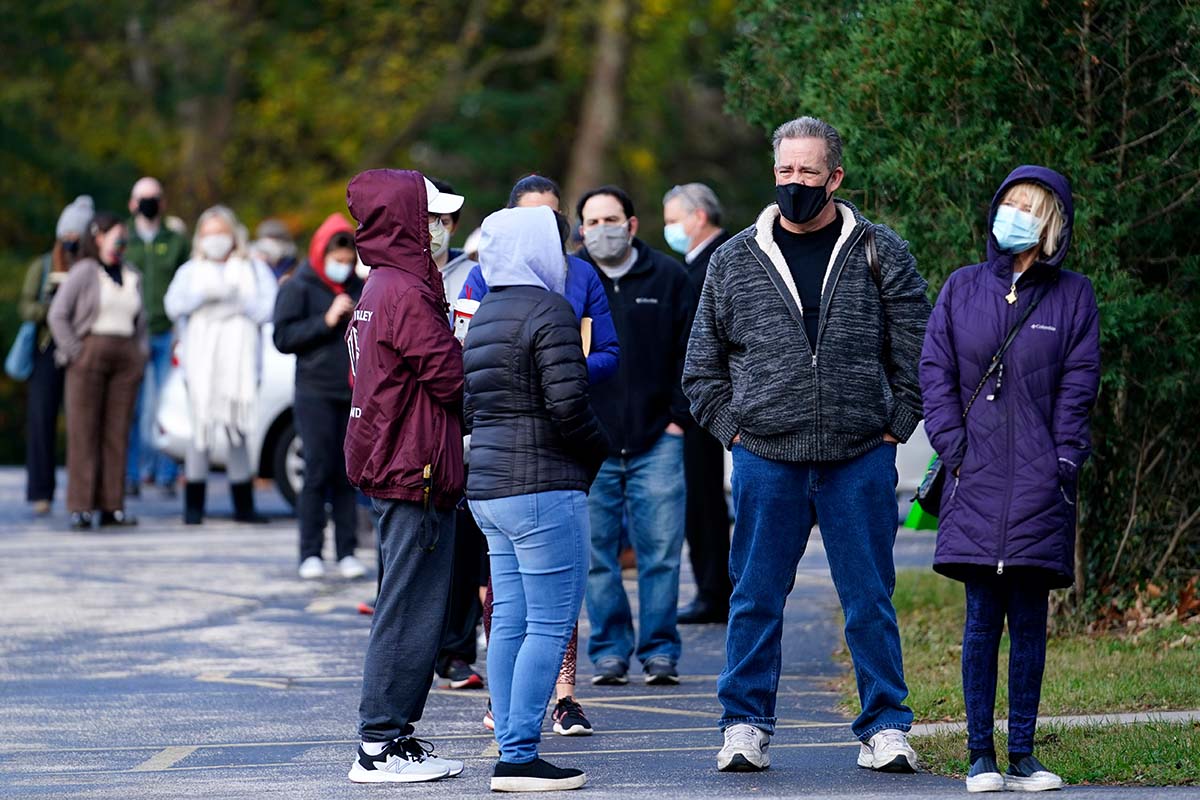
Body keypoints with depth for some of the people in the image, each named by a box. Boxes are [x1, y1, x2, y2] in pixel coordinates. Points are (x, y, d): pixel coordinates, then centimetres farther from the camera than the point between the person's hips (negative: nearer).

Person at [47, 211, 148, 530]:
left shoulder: (132, 276, 17)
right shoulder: (84, 272, -1)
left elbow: (140, 320, 25)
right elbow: (57, 314, -6)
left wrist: (141, 353, 11)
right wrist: (73, 352, -10)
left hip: (126, 359, 5)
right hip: (89, 356, -5)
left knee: (117, 432, 3)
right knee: (84, 431, -5)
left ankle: (111, 505, 6)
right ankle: (81, 507, -7)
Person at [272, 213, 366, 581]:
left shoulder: (358, 289, 14)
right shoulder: (298, 288, 2)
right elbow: (283, 337, -7)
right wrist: (326, 321, -13)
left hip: (354, 394, 4)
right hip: (315, 394, -4)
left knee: (348, 474, 3)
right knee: (318, 471, -8)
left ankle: (347, 552, 6)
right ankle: (311, 554, -3)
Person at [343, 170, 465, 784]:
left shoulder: (381, 290, 17)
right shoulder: (407, 296, -16)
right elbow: (453, 379, -17)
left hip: (393, 472, 11)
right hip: (415, 474, -11)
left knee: (407, 610, 15)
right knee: (408, 611, -6)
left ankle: (390, 734, 20)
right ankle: (380, 745, -4)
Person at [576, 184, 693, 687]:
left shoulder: (667, 277, 7)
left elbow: (691, 352, 10)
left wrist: (678, 416, 3)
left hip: (656, 440, 0)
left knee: (660, 551, -2)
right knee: (597, 555, 2)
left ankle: (660, 652, 6)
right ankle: (609, 653, 10)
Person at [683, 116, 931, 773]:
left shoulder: (881, 255, 4)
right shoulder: (735, 262, 8)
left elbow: (916, 354, 6)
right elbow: (703, 365, 14)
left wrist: (894, 426, -1)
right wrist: (733, 428, 4)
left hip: (860, 461, -1)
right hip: (766, 460, 1)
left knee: (870, 600, 3)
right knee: (756, 599, 5)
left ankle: (885, 727, 10)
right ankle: (745, 725, 14)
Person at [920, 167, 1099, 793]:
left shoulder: (1073, 296, 7)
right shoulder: (962, 290, 10)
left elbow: (1078, 386, 4)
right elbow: (936, 373, 7)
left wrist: (1062, 464, -5)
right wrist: (954, 453, -3)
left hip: (1038, 484, 0)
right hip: (976, 483, 0)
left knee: (1029, 620, 2)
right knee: (982, 618, -2)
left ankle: (1022, 754, 6)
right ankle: (981, 755, 1)